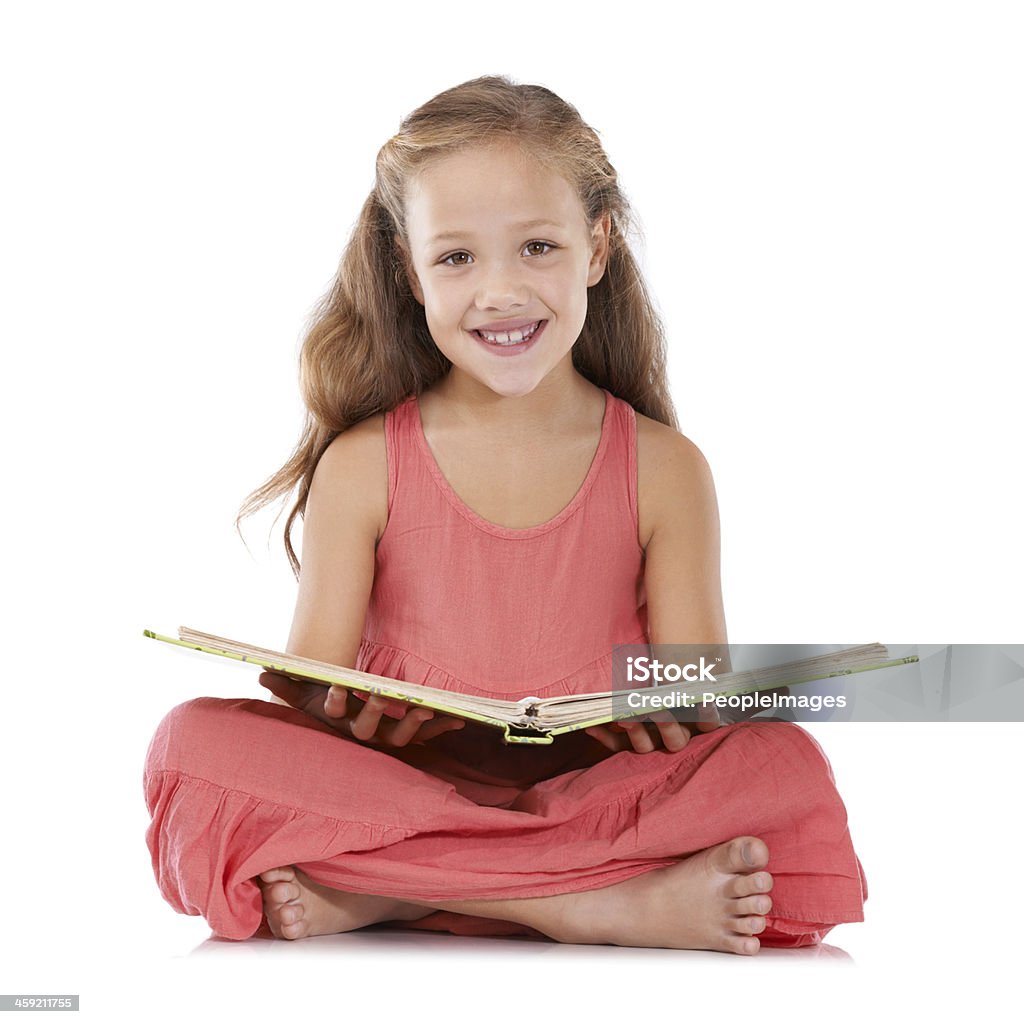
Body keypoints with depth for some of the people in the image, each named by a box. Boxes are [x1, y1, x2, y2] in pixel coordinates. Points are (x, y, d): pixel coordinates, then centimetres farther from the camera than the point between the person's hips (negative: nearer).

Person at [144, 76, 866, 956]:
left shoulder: (665, 471, 4)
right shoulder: (361, 469, 3)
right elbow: (311, 688, 1)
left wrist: (655, 714, -23)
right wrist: (342, 714, -24)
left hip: (594, 794, 1)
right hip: (398, 789, 0)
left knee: (785, 765, -27)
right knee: (197, 743, -27)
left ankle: (370, 898, -28)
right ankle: (604, 902, -30)